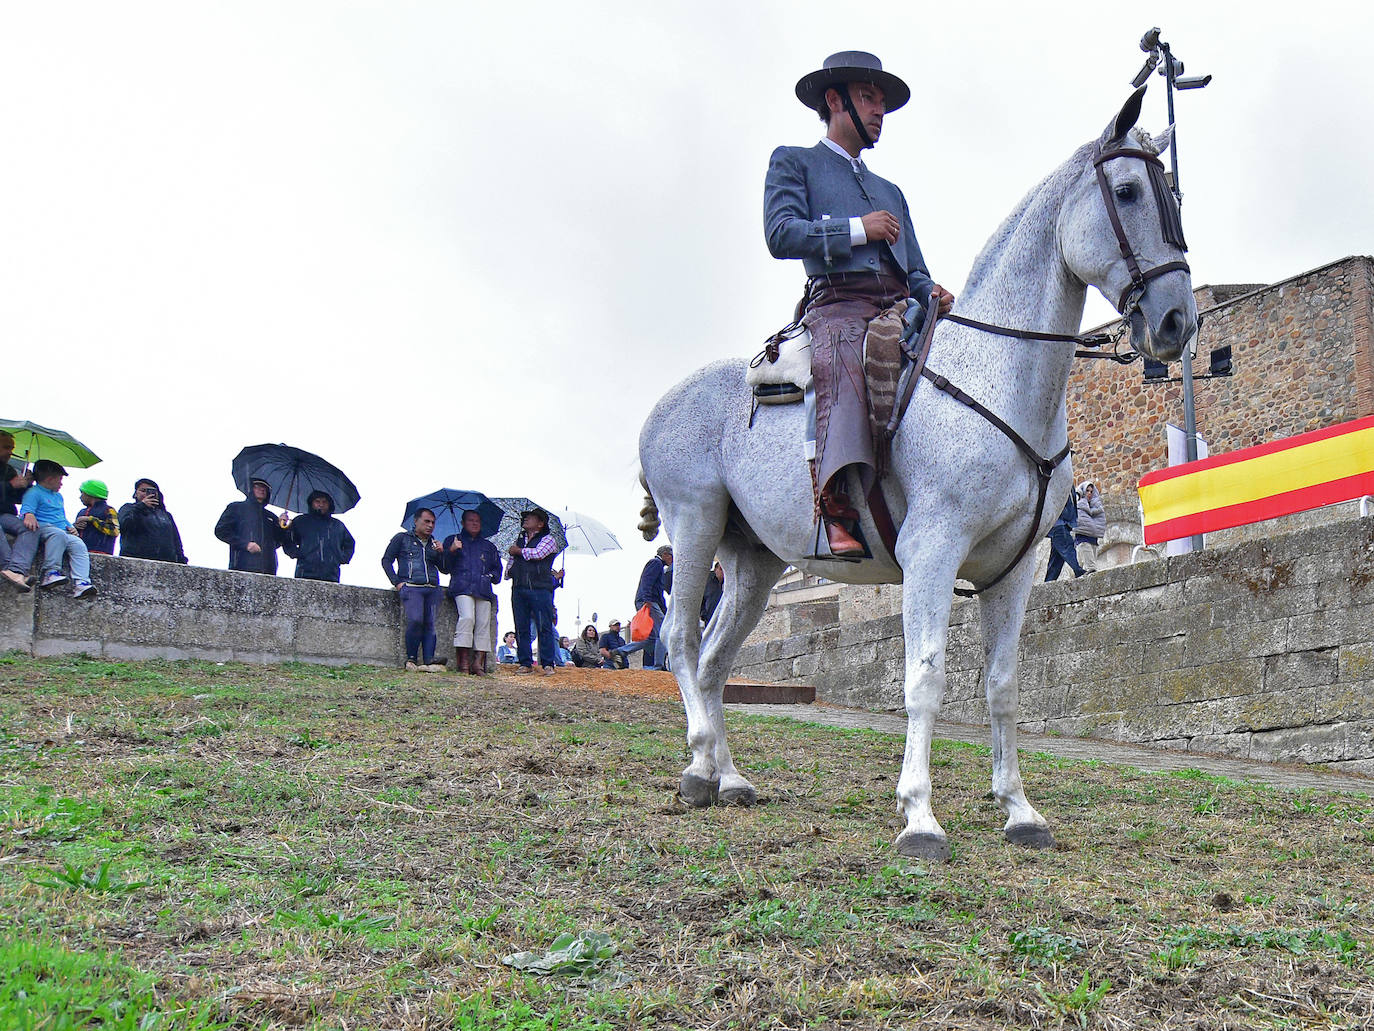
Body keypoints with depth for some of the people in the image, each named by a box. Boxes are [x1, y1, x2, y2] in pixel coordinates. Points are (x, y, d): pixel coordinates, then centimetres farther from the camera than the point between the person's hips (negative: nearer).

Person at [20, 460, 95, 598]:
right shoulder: (34, 493, 6)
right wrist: (29, 515, -36)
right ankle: (50, 572, -42)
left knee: (78, 544, -23)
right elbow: (27, 507, -12)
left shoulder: (58, 496, 34)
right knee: (58, 534, -40)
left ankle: (80, 583, -37)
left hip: (63, 532, 7)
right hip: (43, 528, -7)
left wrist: (70, 527, 18)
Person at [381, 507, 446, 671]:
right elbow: (386, 560, 10)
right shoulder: (402, 538, 14)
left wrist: (441, 553, 3)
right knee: (415, 620, -22)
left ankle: (428, 661, -13)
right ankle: (411, 658, -10)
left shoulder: (434, 543, 25)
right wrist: (397, 582, -1)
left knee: (430, 624, -8)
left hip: (432, 589, 4)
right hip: (411, 587, -4)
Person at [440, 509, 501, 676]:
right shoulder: (452, 540, 20)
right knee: (467, 617, -25)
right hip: (462, 587, -4)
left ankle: (478, 662, -13)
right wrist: (451, 551, -7)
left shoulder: (489, 546, 28)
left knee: (484, 623, -11)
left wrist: (491, 576, 8)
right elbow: (445, 567, 11)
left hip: (484, 589, 4)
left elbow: (497, 569, 30)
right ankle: (463, 661, -26)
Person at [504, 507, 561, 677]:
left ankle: (547, 664, -4)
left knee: (544, 628, -7)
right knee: (521, 628, 4)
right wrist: (509, 572, 14)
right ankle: (526, 664, 9)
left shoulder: (548, 539, 4)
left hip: (540, 588, -6)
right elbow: (512, 559, 32)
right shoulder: (519, 539, 22)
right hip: (519, 589, 6)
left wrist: (519, 551, 0)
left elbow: (537, 553, -14)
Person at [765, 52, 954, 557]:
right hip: (838, 303, -6)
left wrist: (932, 292, 5)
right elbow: (781, 234, 0)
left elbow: (914, 270, 29)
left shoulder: (890, 191, 37)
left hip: (898, 310, 6)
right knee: (841, 365, -39)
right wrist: (858, 229, -4)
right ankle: (837, 507, -51)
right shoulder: (793, 162, 19)